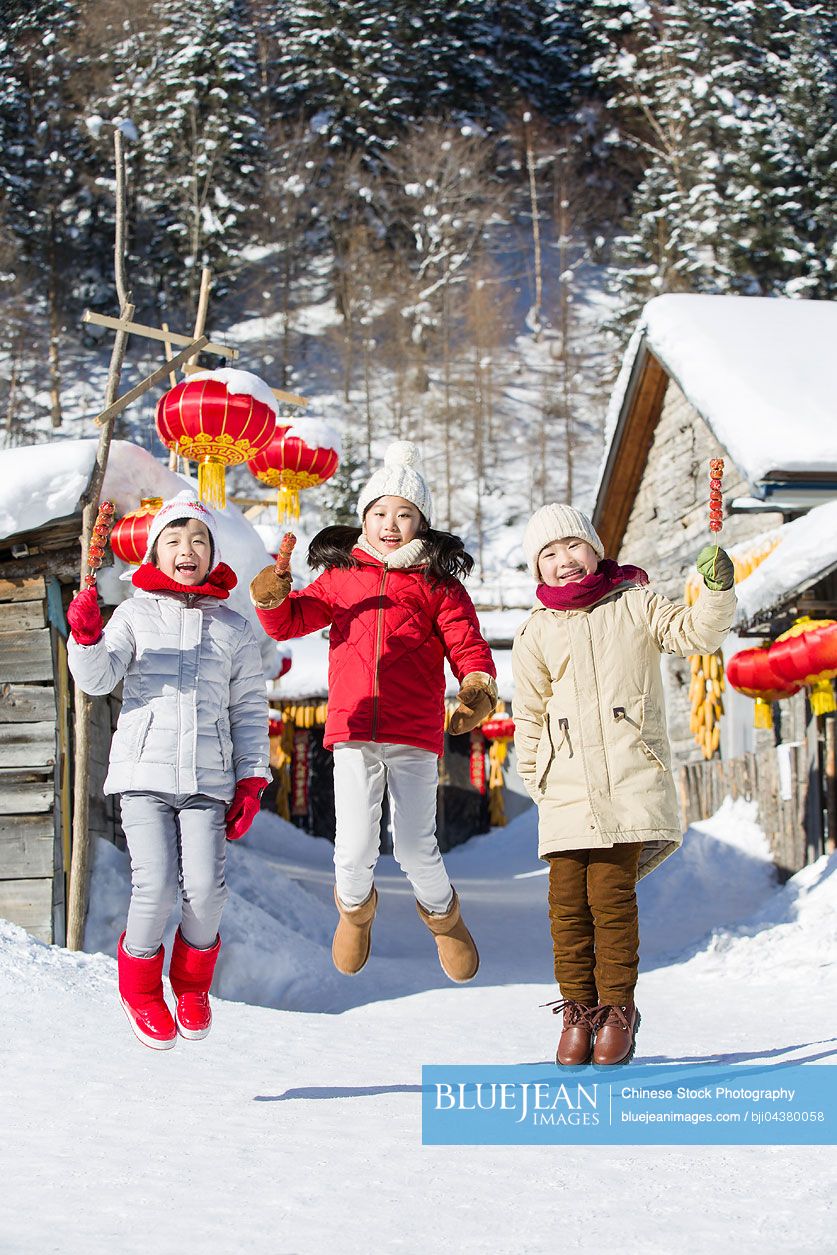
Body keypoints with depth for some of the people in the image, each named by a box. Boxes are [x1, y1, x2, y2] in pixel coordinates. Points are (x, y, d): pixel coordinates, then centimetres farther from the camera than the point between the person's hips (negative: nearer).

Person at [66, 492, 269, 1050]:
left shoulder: (235, 629, 12)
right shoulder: (136, 614, 8)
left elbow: (250, 712, 13)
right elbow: (97, 680, -3)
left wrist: (251, 780, 6)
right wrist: (86, 637, -22)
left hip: (207, 780, 1)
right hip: (144, 772, -1)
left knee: (206, 888, -13)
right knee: (156, 887, -13)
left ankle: (192, 984, 16)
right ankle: (140, 987, 14)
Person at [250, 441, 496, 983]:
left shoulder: (438, 582, 8)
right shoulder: (342, 575, 15)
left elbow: (468, 645, 1)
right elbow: (291, 620, 14)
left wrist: (478, 688, -19)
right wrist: (273, 598, -8)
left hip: (415, 734, -1)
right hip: (353, 731, 2)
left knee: (415, 848, -4)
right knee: (355, 850, -3)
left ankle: (443, 915, 29)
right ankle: (356, 907, 32)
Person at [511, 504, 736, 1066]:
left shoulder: (635, 604, 8)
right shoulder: (536, 634, 11)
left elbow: (695, 633, -1)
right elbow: (529, 716, 16)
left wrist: (717, 591, -18)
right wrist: (535, 777, 11)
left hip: (629, 780, -2)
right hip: (567, 788, 2)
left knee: (611, 895, -7)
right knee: (568, 901, -2)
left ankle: (617, 1009, 3)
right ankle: (578, 1011, 8)